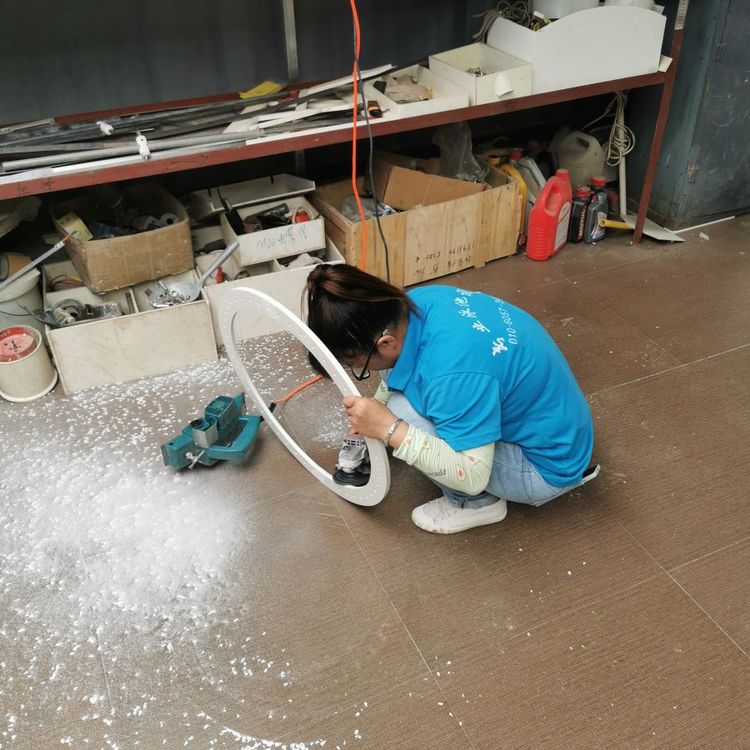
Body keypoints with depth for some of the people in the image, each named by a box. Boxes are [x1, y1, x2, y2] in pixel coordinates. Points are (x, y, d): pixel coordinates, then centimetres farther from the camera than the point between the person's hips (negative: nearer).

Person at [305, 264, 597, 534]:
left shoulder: (453, 372, -38)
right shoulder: (417, 302, -12)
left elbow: (472, 476, -32)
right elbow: (394, 365, 10)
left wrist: (389, 429, -35)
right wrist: (370, 419, 19)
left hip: (548, 467, -8)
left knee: (403, 414, -24)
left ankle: (477, 503, 1)